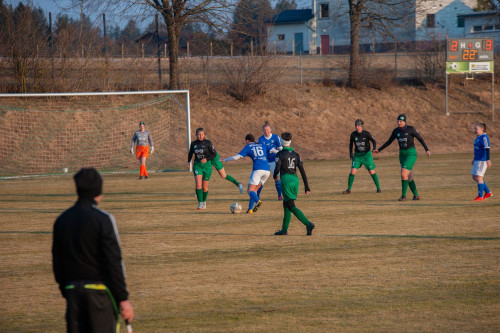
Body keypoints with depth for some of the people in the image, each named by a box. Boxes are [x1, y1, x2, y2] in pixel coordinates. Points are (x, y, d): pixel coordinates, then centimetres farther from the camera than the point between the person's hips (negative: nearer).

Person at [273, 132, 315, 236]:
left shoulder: (280, 154, -7)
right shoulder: (296, 155, 8)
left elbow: (277, 169, -11)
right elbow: (302, 171, 5)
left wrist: (274, 175, 14)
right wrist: (307, 187, 6)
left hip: (286, 180, -6)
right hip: (295, 180, 6)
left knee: (291, 206, -6)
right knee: (286, 204, 19)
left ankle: (308, 224, -24)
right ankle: (284, 229, 23)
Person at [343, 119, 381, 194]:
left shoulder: (366, 134, -12)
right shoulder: (353, 134, -5)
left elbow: (374, 141, -1)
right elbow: (351, 145, 10)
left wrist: (374, 149, -20)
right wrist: (351, 155, 6)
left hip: (367, 154, -2)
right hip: (357, 155, 2)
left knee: (372, 172, -3)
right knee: (353, 171, -11)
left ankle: (378, 188, 12)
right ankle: (348, 189, 0)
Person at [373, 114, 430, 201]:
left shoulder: (411, 129, -11)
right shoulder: (396, 131, 4)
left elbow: (420, 139, -7)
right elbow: (389, 142, 15)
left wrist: (427, 150, -16)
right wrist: (379, 150, 14)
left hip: (411, 154, -6)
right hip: (402, 154, 6)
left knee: (403, 174, -18)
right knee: (409, 176, 7)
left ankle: (404, 195, -7)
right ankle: (416, 195, 19)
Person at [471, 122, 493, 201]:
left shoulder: (484, 138, -16)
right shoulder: (478, 137, 14)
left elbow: (487, 149, -21)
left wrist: (488, 160, -25)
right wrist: (474, 159, 29)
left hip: (482, 160, -10)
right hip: (477, 159, 10)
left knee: (479, 177, -8)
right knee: (474, 177, 13)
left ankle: (480, 196, -1)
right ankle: (487, 192, 22)